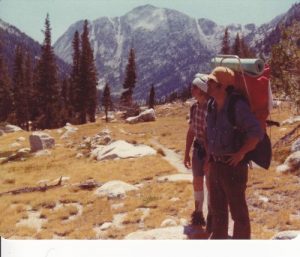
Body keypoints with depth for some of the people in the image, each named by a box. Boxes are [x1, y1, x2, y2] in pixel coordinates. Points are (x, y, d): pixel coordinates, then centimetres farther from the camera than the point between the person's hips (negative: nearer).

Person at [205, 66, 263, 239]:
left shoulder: (238, 106, -19)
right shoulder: (212, 106, 5)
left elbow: (257, 133, -24)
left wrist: (241, 154, -19)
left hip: (233, 165, -8)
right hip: (215, 165, 8)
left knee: (238, 210, 4)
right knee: (218, 207, 19)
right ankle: (219, 237, 34)